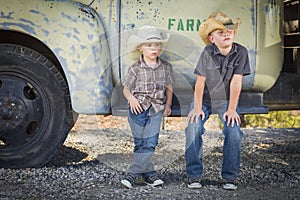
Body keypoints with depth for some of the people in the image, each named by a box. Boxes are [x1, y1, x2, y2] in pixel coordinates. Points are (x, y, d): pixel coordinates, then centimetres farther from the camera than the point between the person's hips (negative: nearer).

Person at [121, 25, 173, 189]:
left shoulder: (165, 67, 6)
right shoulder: (135, 68, -3)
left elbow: (169, 88, 14)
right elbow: (126, 89, 2)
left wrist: (168, 105, 2)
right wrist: (131, 98, -18)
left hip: (156, 109, 2)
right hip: (138, 108, -2)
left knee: (150, 143, -5)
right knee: (140, 143, 1)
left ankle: (134, 173, 2)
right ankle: (149, 173, 12)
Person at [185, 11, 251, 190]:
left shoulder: (241, 52, -13)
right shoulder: (207, 53, -15)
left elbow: (236, 82, -15)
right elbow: (200, 81, -13)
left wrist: (232, 109, -17)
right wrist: (197, 107, -18)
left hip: (226, 101, 1)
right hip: (204, 100, 0)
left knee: (234, 132, -21)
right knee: (193, 129, -22)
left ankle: (230, 176, -5)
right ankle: (194, 175, -10)